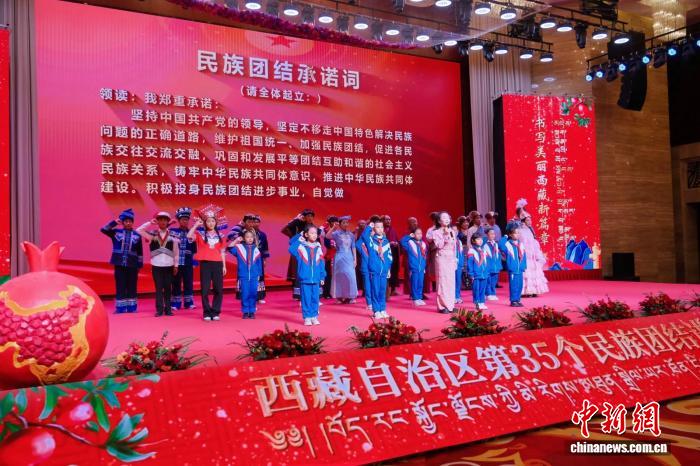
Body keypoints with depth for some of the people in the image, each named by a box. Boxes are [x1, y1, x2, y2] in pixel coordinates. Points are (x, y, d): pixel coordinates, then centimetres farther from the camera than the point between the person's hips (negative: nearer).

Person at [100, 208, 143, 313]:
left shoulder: (137, 235, 6)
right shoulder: (116, 232, 7)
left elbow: (140, 252, 7)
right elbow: (104, 229, -1)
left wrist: (140, 264, 5)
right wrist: (114, 222, -9)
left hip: (132, 265, 0)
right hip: (119, 264, 0)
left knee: (132, 286, 5)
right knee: (120, 286, 2)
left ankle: (131, 306, 14)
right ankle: (120, 307, 9)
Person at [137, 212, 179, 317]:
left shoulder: (172, 235, 4)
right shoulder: (152, 234, 4)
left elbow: (176, 251, 6)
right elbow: (139, 230, -5)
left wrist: (176, 265, 3)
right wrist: (150, 223, -7)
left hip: (169, 265, 0)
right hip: (156, 265, 0)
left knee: (168, 288, 5)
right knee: (158, 288, 1)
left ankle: (168, 309, 11)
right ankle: (159, 309, 4)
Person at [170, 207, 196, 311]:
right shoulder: (172, 231, 2)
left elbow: (194, 250, 6)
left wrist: (194, 262, 1)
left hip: (188, 263, 1)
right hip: (176, 262, -1)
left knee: (189, 283, 6)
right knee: (176, 284, 5)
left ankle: (189, 302, 15)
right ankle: (175, 303, 12)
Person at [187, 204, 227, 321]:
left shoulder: (220, 236, 11)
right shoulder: (200, 234, 3)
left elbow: (222, 252, 12)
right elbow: (189, 236, -16)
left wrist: (224, 266, 8)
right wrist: (196, 224, -9)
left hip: (217, 263, 2)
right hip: (205, 263, -2)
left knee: (218, 289, 2)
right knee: (205, 290, 0)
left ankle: (215, 312, 12)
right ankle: (207, 312, 10)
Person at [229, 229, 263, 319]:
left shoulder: (256, 249, 5)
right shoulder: (239, 247, 3)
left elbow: (259, 263, 9)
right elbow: (229, 247, -9)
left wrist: (259, 274, 9)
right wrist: (236, 240, -8)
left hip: (254, 276, 1)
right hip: (243, 276, -1)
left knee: (253, 294, 3)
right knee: (245, 294, 1)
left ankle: (252, 312, 14)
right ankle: (245, 312, 12)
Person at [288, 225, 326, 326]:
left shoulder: (318, 248, 7)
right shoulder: (301, 246, -2)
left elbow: (321, 264, 9)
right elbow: (291, 249, -18)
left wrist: (322, 277, 7)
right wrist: (299, 237, -13)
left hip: (316, 279, 3)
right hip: (304, 279, -3)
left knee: (315, 298, 8)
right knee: (306, 299, 2)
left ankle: (314, 317, 19)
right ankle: (307, 317, 11)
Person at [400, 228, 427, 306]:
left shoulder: (423, 244, 10)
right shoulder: (410, 243, -4)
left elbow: (425, 256, 14)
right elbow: (402, 241, -21)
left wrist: (424, 266, 13)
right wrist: (409, 236, -16)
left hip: (421, 268, 5)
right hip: (413, 268, -5)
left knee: (420, 284, 10)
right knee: (414, 284, 0)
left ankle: (420, 298, 18)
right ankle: (415, 299, 7)